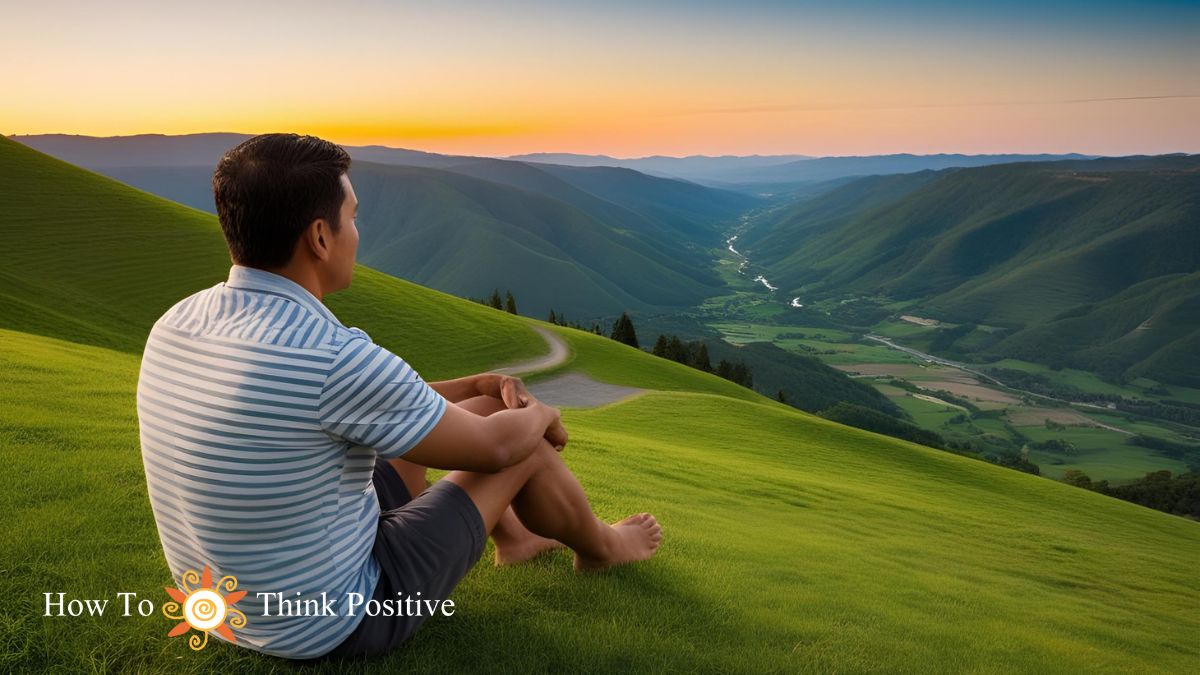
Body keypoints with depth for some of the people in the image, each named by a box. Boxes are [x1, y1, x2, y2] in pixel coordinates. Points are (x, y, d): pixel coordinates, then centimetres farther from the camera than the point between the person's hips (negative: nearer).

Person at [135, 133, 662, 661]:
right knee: (525, 443, 5)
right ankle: (599, 546, 37)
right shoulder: (334, 357, -32)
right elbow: (494, 445, -17)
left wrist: (475, 386, 10)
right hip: (336, 625, -7)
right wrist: (540, 414, 6)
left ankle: (515, 537, 43)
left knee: (417, 425, 20)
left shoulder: (177, 325, -5)